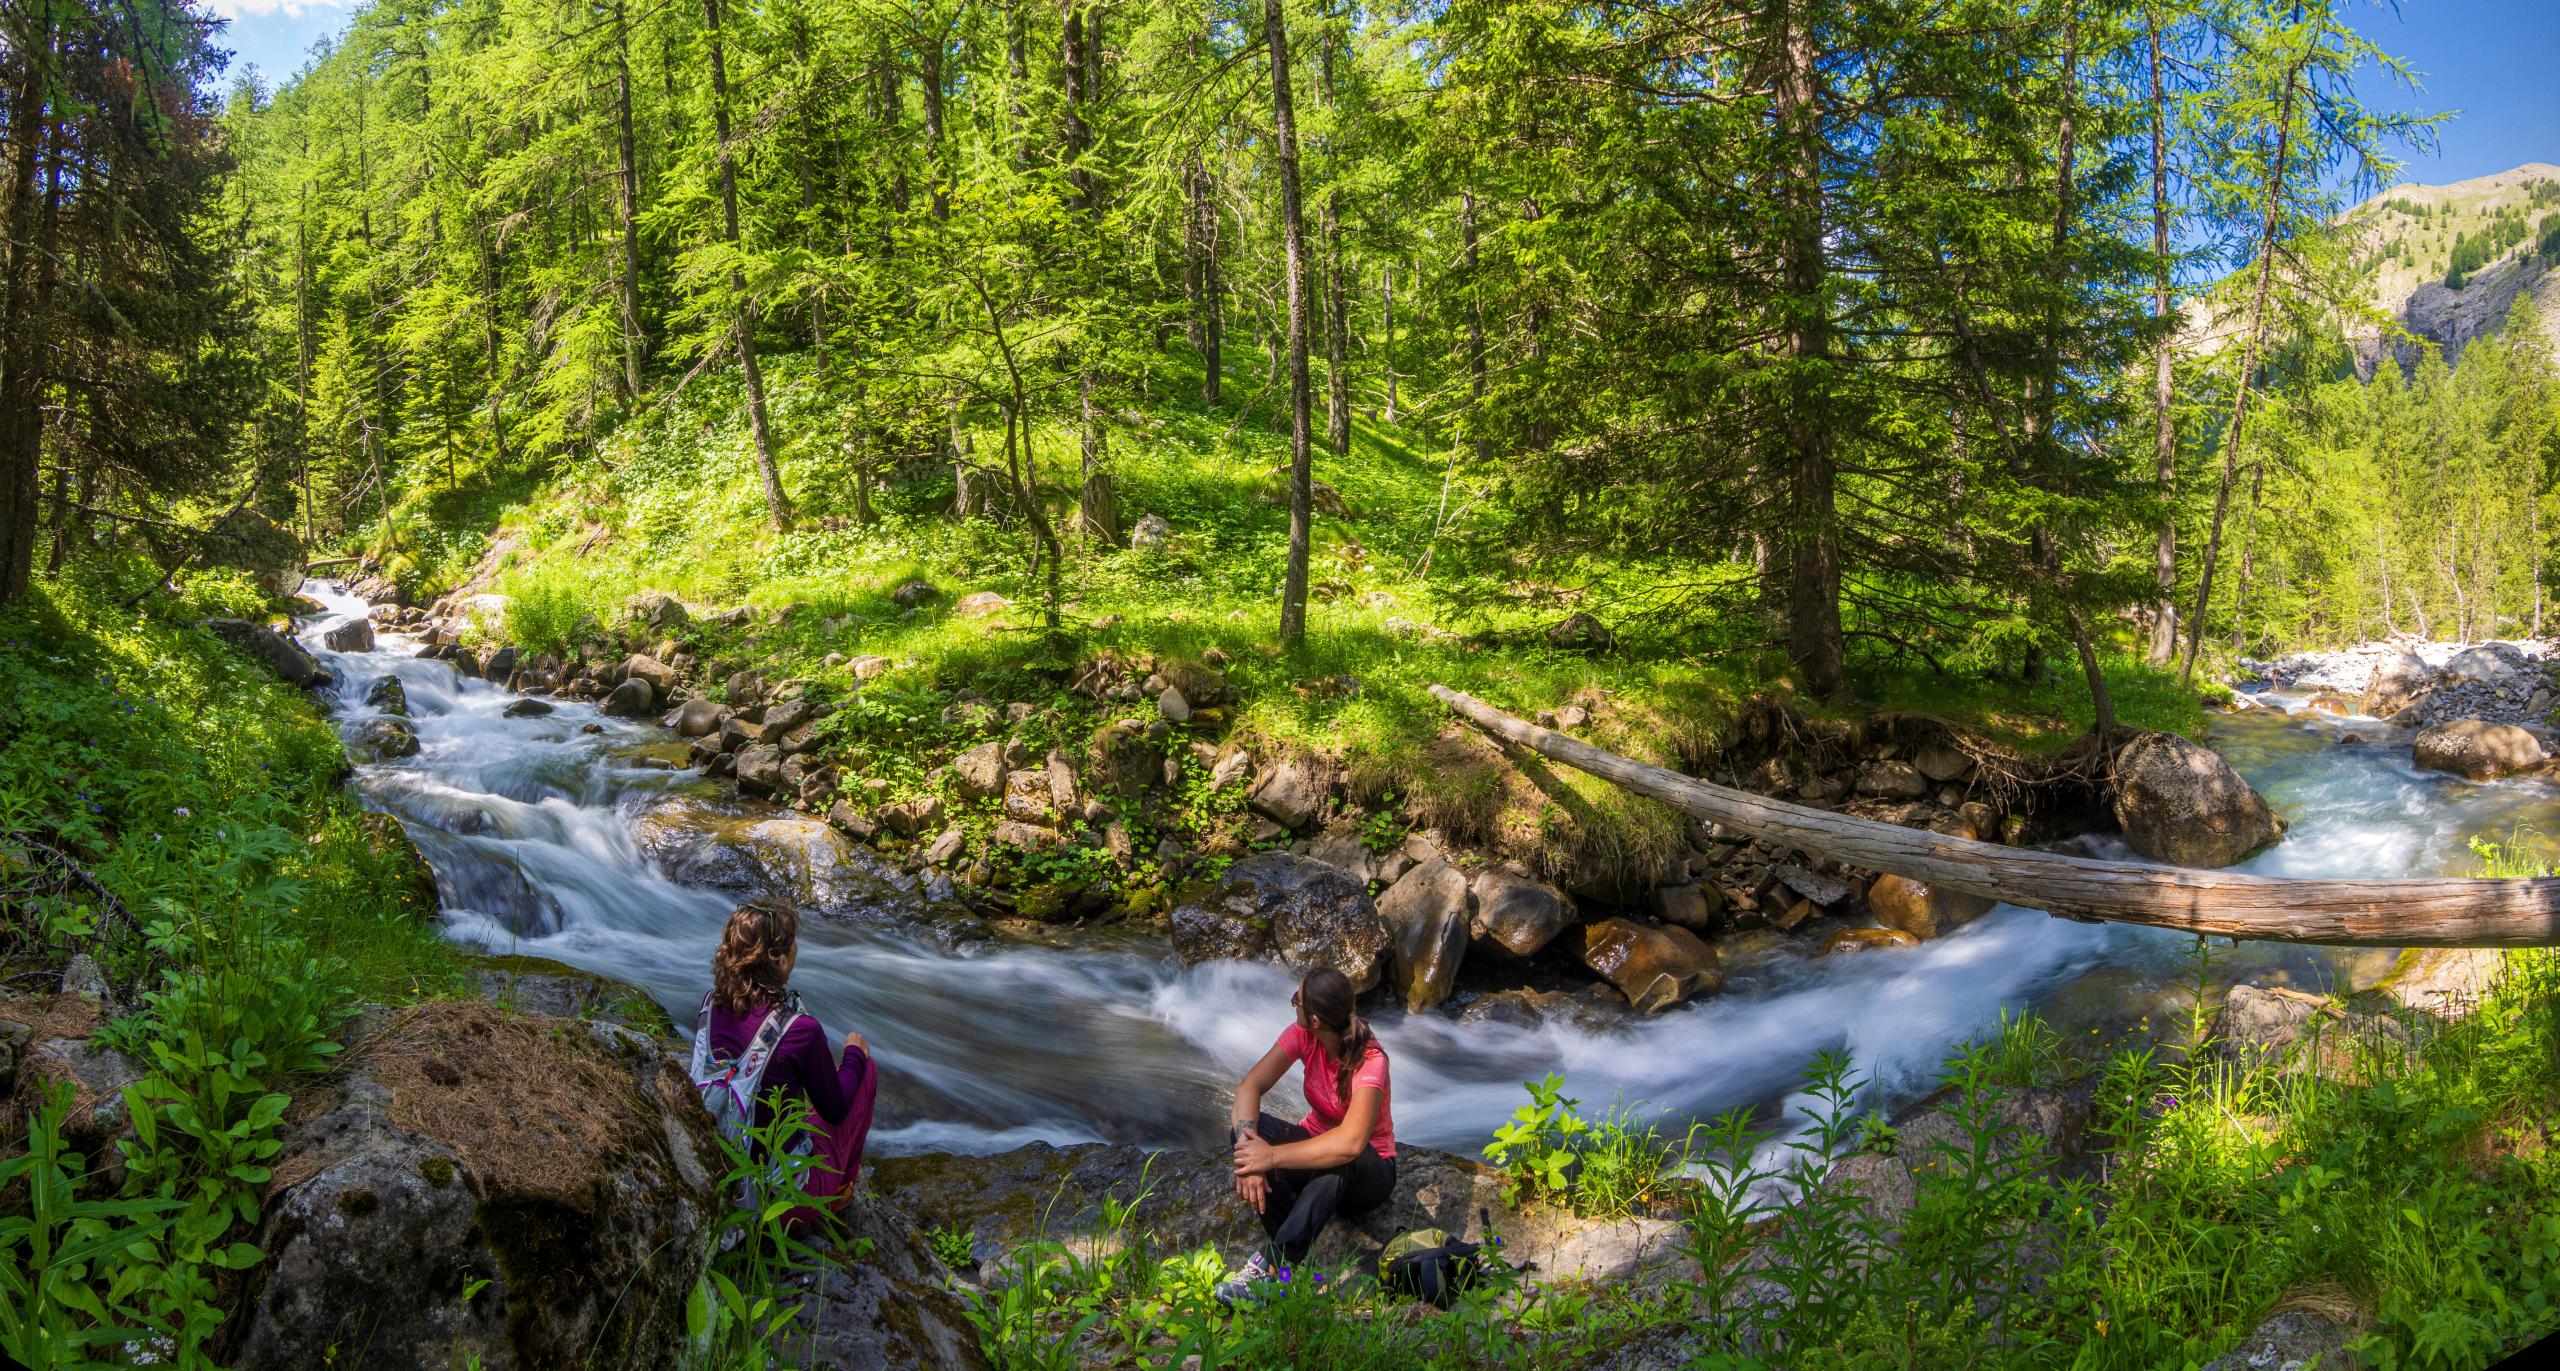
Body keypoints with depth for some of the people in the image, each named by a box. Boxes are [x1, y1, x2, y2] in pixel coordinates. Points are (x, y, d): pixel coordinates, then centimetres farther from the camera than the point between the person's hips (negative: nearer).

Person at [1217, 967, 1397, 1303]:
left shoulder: (1369, 1059, -30)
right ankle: (1288, 1246, -28)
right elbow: (1248, 1086, -20)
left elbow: (1350, 1143, -45)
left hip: (1366, 1173, -5)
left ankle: (1274, 1265, -39)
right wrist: (1247, 1140, -40)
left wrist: (1271, 1156, -42)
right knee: (1246, 1126, -25)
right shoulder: (1303, 1036, -13)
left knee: (1340, 1158, -42)